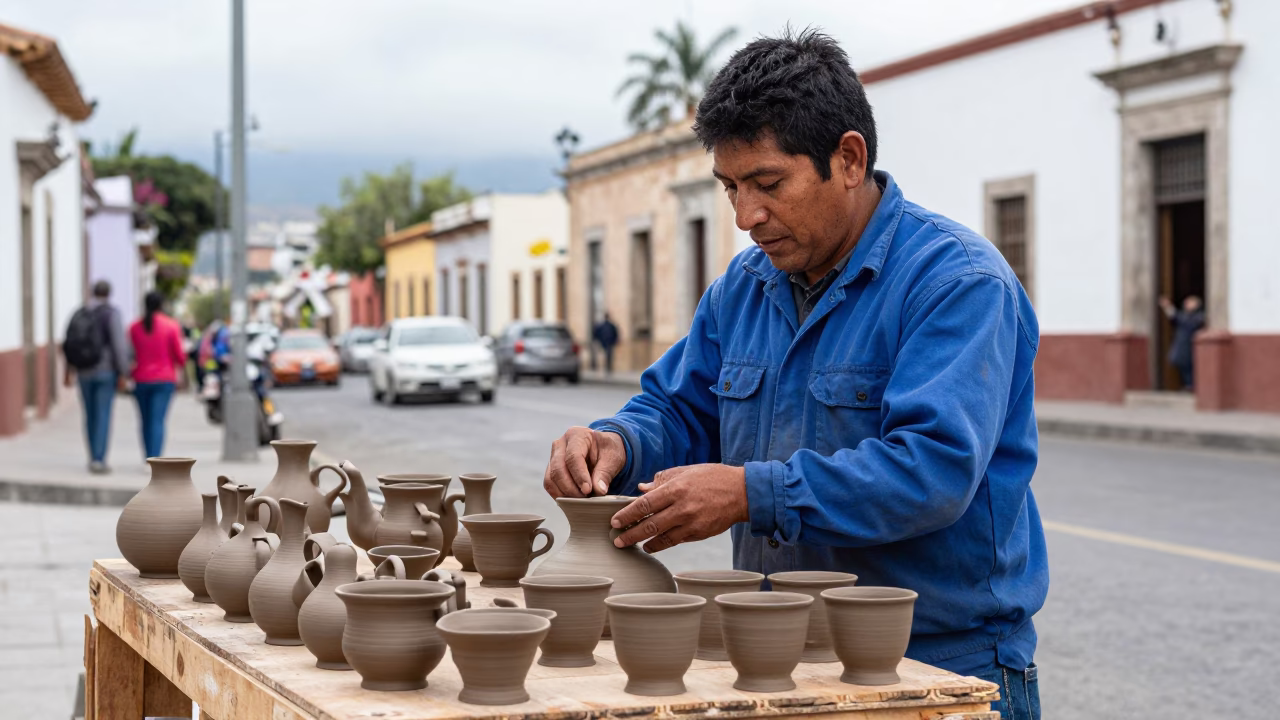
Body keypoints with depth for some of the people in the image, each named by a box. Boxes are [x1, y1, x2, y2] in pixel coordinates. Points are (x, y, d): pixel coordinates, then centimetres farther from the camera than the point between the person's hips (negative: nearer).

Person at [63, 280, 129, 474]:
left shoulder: (79, 314, 6)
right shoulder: (111, 313, -9)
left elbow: (68, 344, 11)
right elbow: (119, 345, -15)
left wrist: (68, 370, 23)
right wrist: (122, 374, -10)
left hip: (84, 372, 5)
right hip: (106, 371, -5)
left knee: (91, 416, 15)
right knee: (103, 416, -4)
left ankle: (94, 458, 21)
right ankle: (99, 460, -10)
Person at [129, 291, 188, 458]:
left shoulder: (134, 327, 1)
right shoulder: (171, 325, -6)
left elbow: (130, 354, 5)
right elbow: (179, 353, -4)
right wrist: (182, 369, 15)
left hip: (141, 380, 2)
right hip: (164, 380, -2)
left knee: (146, 421, 13)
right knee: (158, 421, -8)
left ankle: (149, 458, 20)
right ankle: (155, 458, -21)